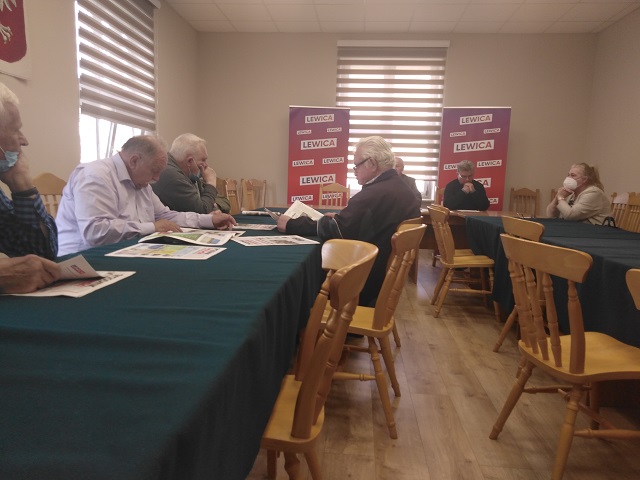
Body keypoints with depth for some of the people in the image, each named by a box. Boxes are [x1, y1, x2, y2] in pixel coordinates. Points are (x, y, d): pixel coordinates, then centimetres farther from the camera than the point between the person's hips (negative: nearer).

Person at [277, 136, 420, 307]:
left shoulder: (374, 194, -25)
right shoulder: (403, 190, 5)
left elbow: (333, 230, -23)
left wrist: (291, 225, -13)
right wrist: (340, 218, 7)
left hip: (368, 280, -9)